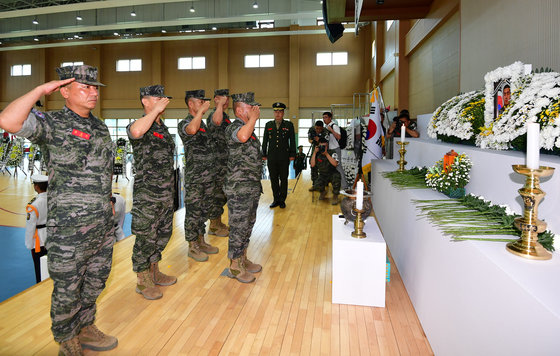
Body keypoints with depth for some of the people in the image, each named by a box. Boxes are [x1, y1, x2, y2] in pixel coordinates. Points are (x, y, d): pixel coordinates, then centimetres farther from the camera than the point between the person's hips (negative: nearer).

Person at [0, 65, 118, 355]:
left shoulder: (100, 127, 12)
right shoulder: (53, 123, -9)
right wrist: (40, 90, -19)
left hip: (103, 223, 7)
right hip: (69, 227, -6)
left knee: (95, 281, 19)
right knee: (67, 289, 9)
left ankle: (86, 329, 39)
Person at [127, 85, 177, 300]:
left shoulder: (163, 127, 14)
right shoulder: (140, 125, -11)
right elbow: (136, 131, -39)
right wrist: (156, 110, -28)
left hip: (166, 192, 8)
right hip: (147, 194, -8)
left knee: (163, 233, 17)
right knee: (145, 237, 2)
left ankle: (154, 272, 34)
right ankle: (142, 281, 18)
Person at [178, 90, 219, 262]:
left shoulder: (203, 123, 16)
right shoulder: (184, 123, -9)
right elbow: (191, 130, -33)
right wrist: (202, 110, -24)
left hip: (208, 176, 8)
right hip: (194, 178, -8)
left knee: (204, 210, 15)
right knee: (193, 212, 1)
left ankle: (201, 241, 28)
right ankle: (192, 246, 13)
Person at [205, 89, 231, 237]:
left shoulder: (225, 116, 17)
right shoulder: (214, 115, -14)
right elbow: (217, 121, -41)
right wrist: (220, 104, -31)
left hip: (225, 162, 10)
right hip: (217, 162, -10)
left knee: (221, 194, 17)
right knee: (216, 193, -1)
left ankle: (218, 223, 29)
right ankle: (213, 226, 11)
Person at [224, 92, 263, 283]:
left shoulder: (249, 128, 16)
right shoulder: (233, 128, -15)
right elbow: (242, 136, -41)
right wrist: (253, 118, -24)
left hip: (252, 187, 9)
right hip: (239, 189, -9)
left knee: (248, 225, 17)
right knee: (238, 227, 1)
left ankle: (243, 259, 32)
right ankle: (235, 266, 15)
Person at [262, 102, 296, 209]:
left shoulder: (289, 125, 5)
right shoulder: (268, 125, 12)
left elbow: (292, 141, 5)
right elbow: (265, 141, 14)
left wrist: (292, 154, -1)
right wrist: (264, 154, 9)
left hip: (284, 157, -2)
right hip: (271, 157, 2)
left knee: (283, 179, 3)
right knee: (273, 179, 5)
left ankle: (282, 200, 13)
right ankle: (276, 199, 16)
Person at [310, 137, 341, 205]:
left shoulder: (332, 152, -11)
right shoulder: (317, 154, -3)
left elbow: (335, 164, -27)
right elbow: (312, 165, -14)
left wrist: (326, 154, -28)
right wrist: (314, 152, -19)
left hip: (332, 174, -2)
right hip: (322, 175, 2)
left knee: (336, 176, -38)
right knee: (317, 187, -27)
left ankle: (335, 196, -12)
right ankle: (323, 192, 15)